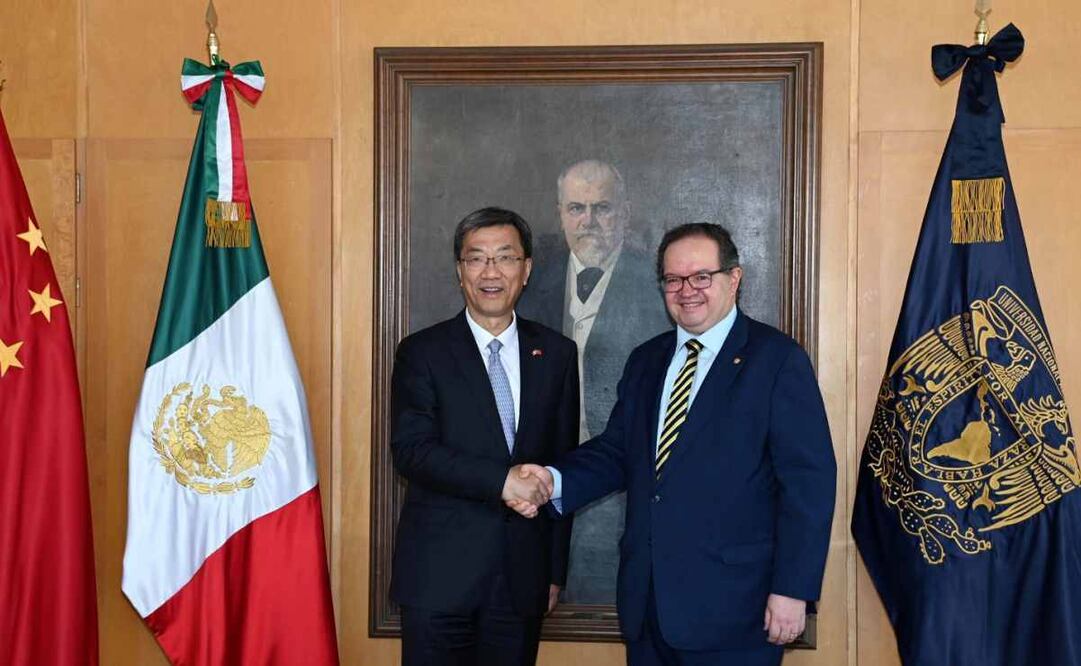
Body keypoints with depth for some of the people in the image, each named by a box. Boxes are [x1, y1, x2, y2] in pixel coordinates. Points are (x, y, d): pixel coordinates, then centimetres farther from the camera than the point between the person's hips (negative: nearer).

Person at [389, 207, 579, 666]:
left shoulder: (556, 354, 8)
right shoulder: (422, 352, -1)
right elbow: (411, 451, -11)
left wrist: (556, 570, 9)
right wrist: (502, 481, -21)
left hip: (523, 577, 2)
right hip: (439, 574, -2)